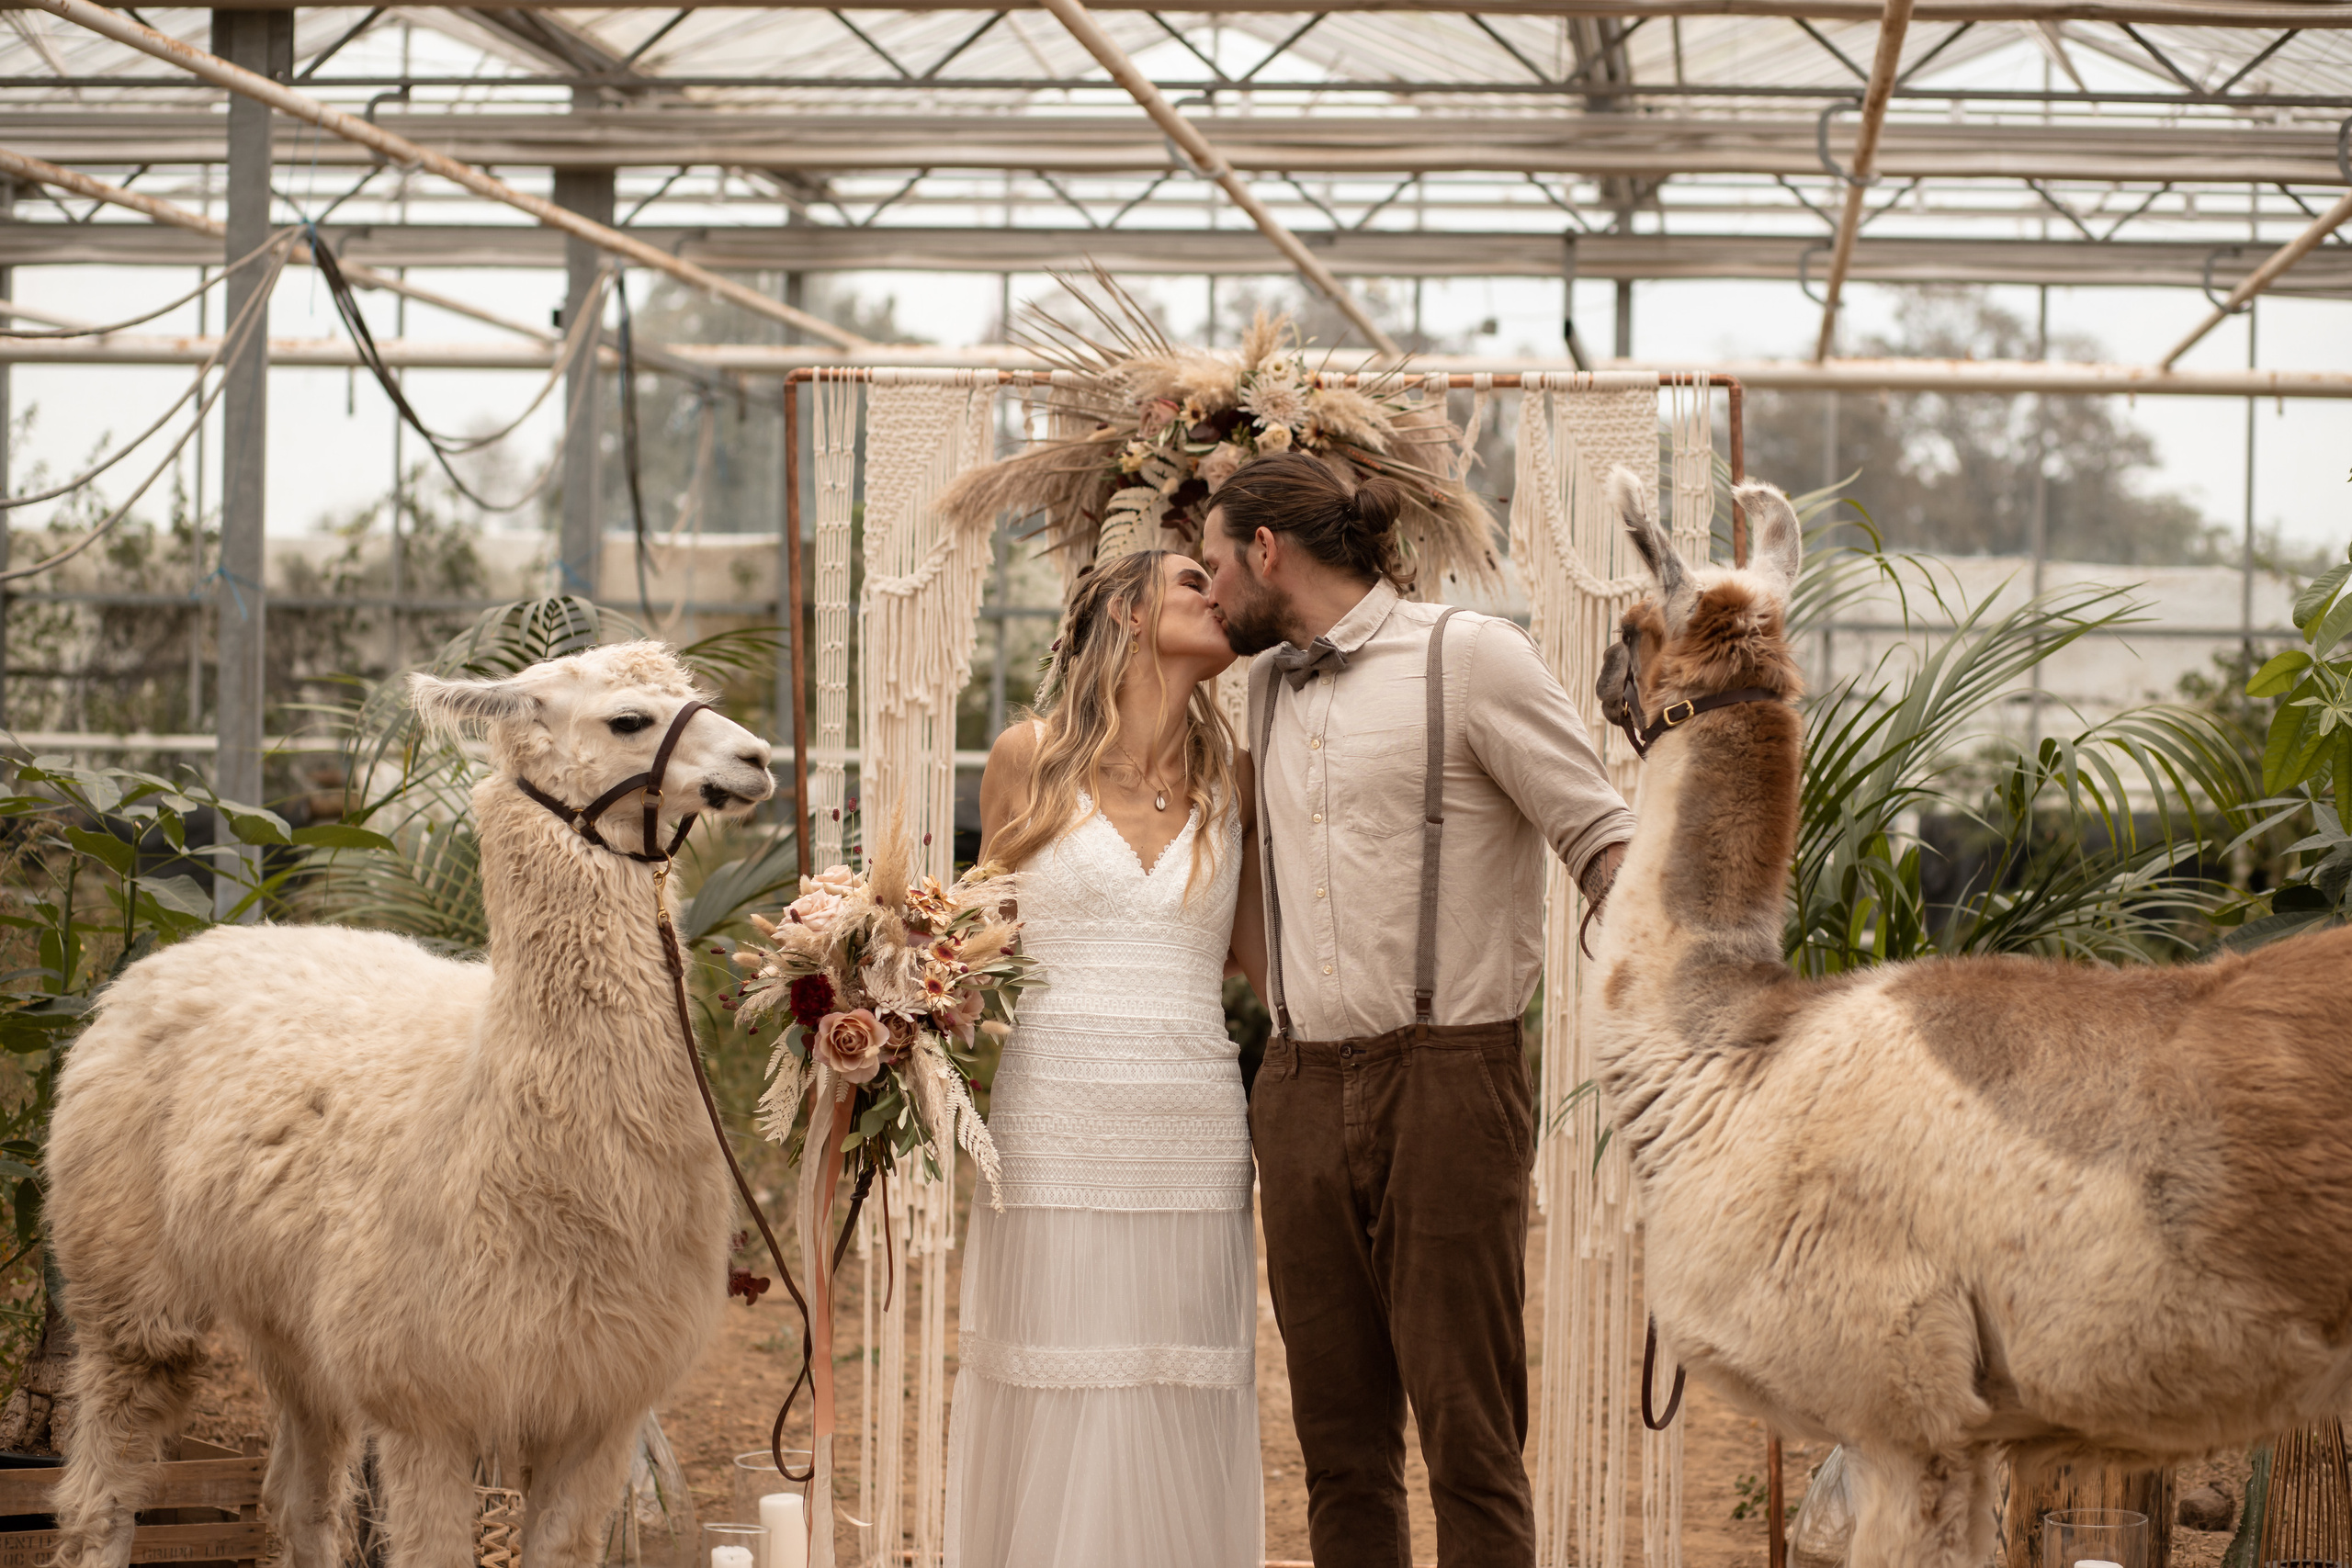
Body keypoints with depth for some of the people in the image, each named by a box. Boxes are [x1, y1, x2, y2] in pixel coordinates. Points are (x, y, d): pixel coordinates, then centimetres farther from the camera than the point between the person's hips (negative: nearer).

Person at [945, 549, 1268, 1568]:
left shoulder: (1231, 777, 10)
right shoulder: (1028, 759, 5)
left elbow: (1271, 955, 13)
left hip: (1189, 1137, 2)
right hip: (1052, 1129, -2)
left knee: (1176, 1440, 2)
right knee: (1051, 1418, -1)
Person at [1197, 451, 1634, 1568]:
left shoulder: (1469, 657, -2)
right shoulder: (1263, 692, 17)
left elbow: (1603, 844, -6)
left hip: (1445, 1086, -6)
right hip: (1302, 1095, 6)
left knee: (1469, 1439, -7)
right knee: (1340, 1443, 6)